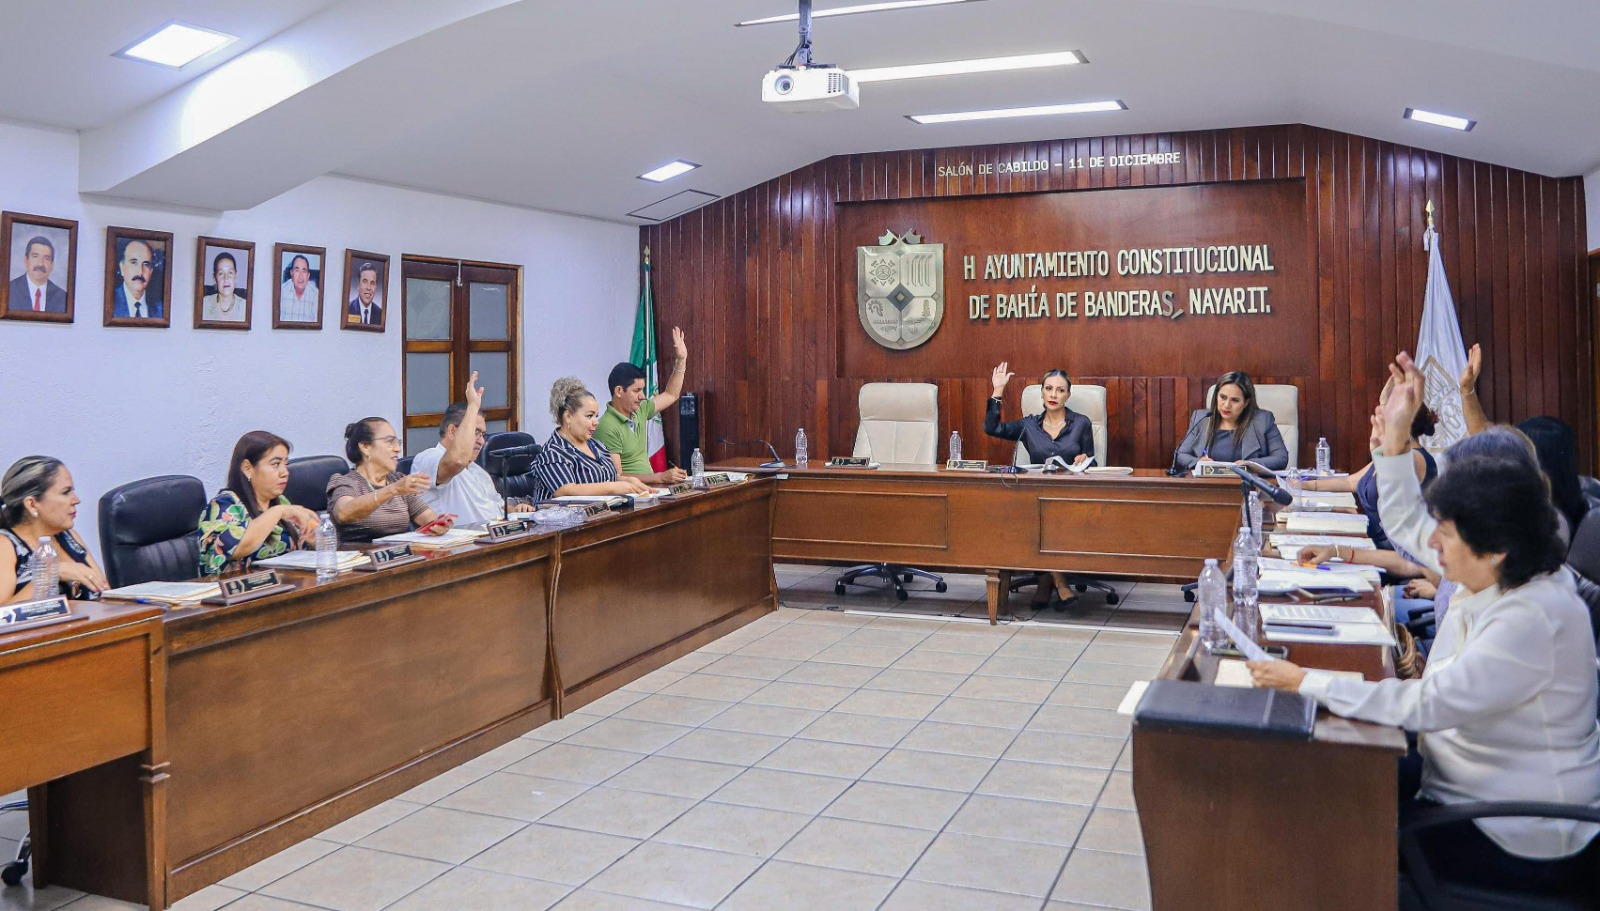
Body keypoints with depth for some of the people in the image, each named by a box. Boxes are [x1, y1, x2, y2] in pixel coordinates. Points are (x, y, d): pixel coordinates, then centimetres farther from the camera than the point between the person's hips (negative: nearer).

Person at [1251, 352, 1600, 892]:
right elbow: (1407, 524, 11)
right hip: (1463, 784, 8)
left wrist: (1305, 682, -30)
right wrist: (1395, 435, 0)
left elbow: (1426, 705, -34)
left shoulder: (1533, 621, -31)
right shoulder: (1496, 573, -4)